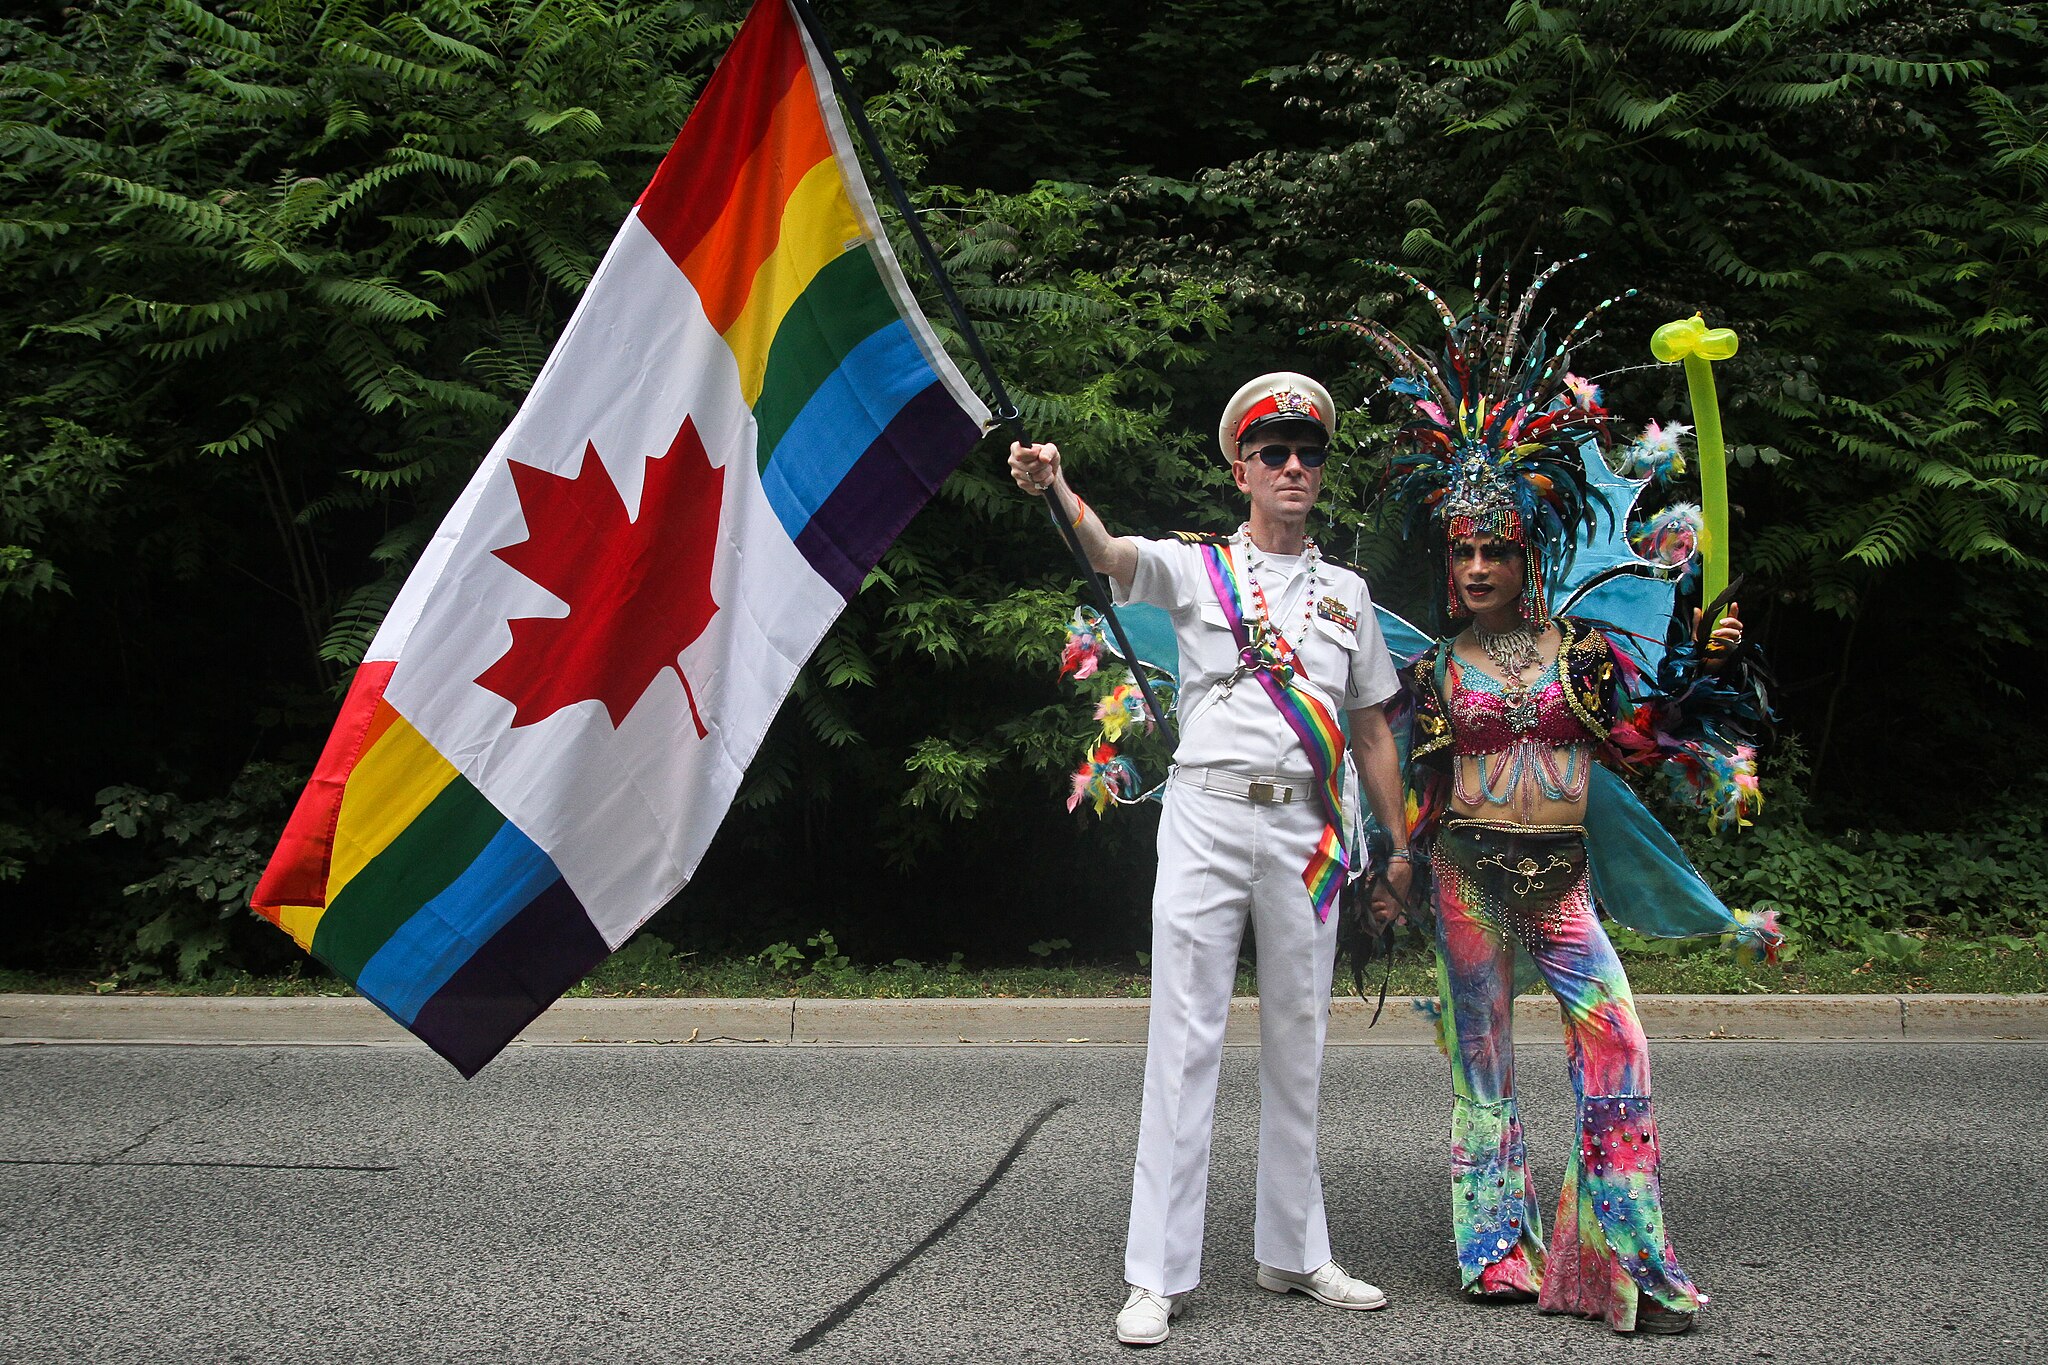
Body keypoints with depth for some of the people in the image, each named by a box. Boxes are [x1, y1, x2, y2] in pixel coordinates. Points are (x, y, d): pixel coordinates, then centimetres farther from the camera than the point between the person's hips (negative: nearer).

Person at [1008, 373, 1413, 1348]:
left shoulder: (1347, 593, 15)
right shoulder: (1196, 566, 5)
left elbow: (1372, 728, 18)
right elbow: (1109, 553, -16)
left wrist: (1400, 845, 12)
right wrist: (1055, 487, -37)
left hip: (1306, 829, 4)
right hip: (1207, 817, -3)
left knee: (1297, 1043, 10)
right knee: (1185, 1039, -5)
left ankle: (1293, 1251, 23)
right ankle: (1158, 1273, -1)